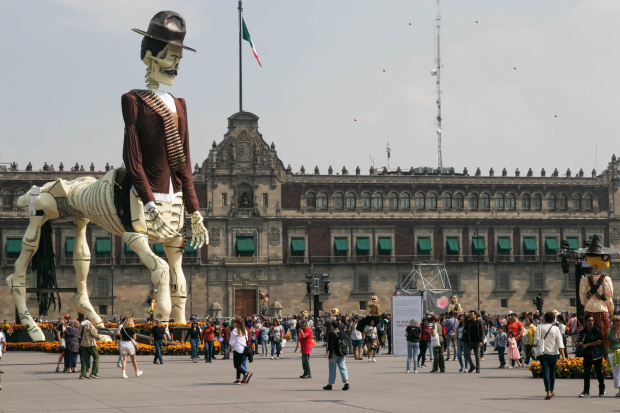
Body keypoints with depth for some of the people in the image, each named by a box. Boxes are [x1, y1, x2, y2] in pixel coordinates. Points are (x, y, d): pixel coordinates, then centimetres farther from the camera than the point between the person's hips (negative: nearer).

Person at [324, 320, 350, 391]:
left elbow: (331, 345, -16)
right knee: (342, 367, 5)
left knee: (332, 369, 4)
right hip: (341, 353, 5)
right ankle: (346, 382, -8)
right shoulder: (341, 332, 5)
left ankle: (330, 384, 13)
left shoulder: (331, 333, -14)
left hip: (334, 353, -5)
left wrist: (330, 356, -14)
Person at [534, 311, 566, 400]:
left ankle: (548, 392, -17)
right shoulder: (556, 329, -1)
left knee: (546, 372, -4)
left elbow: (536, 340, -6)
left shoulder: (540, 327, -4)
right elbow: (560, 343, -6)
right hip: (553, 353, 2)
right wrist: (562, 355, -7)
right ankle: (551, 391, 28)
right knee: (552, 372, 17)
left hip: (543, 352, -2)